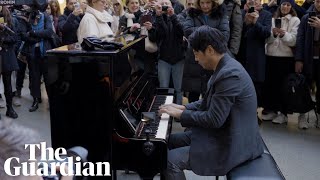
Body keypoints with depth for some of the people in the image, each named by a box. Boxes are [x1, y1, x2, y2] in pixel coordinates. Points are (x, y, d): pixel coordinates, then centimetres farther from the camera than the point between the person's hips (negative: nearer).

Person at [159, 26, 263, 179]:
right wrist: (183, 108, 6)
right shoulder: (225, 67, 6)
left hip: (231, 145, -10)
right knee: (169, 141, 14)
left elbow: (214, 120, -27)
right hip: (222, 132, 10)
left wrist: (181, 114, -15)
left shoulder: (229, 74, -26)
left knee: (170, 160, -14)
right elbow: (209, 102, 17)